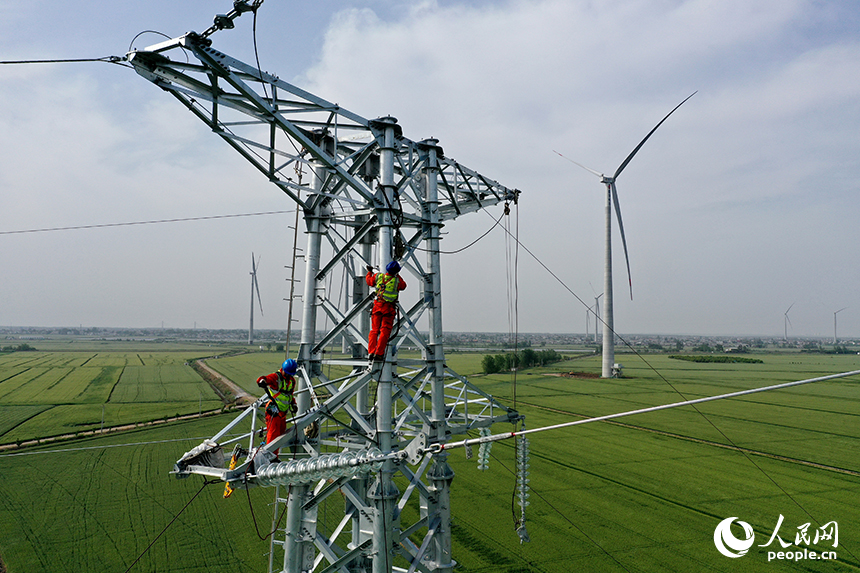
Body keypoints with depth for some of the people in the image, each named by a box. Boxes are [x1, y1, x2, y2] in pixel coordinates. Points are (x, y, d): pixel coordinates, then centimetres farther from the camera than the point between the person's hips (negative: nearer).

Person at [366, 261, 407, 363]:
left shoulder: (378, 276, -1)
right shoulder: (397, 280, -9)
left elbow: (369, 281, 17)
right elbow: (404, 286, 12)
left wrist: (369, 272, 35)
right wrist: (397, 276, 23)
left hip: (377, 306, 3)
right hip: (389, 308, -3)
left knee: (374, 330, 10)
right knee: (385, 332, 1)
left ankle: (371, 352, 2)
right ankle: (378, 354, -5)